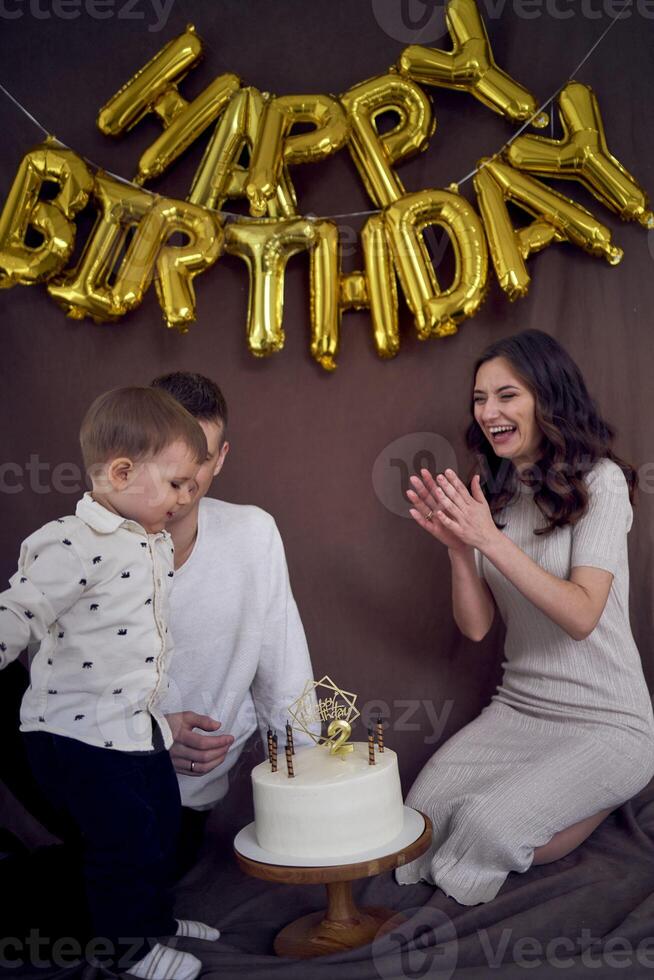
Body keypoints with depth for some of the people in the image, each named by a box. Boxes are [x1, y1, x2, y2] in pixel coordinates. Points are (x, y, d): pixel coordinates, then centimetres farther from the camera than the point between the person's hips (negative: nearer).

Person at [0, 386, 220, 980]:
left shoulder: (156, 542, 5)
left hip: (139, 724, 9)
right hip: (79, 732, -9)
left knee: (161, 823, 21)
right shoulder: (72, 545, -23)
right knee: (122, 836, 4)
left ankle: (155, 918, 43)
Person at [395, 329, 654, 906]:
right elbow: (476, 626, 2)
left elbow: (582, 616, -21)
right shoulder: (493, 495, 7)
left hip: (607, 725, -4)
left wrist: (491, 539, -28)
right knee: (424, 814, -18)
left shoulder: (599, 480, -11)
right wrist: (458, 546, -15)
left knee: (488, 824, -24)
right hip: (518, 711, 5)